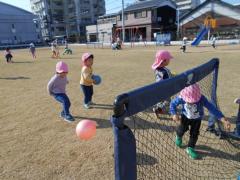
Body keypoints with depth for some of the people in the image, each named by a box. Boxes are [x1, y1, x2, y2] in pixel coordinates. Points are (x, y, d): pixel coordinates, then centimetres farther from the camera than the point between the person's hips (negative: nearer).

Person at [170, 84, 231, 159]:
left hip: (197, 119, 1)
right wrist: (174, 114, -32)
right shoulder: (181, 98, -34)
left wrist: (223, 120, -44)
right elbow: (173, 103, -18)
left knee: (194, 133, 1)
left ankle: (190, 148, 26)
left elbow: (212, 108, -36)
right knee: (182, 129, -15)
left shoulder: (201, 99, -35)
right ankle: (179, 137, 24)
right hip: (185, 116, 0)